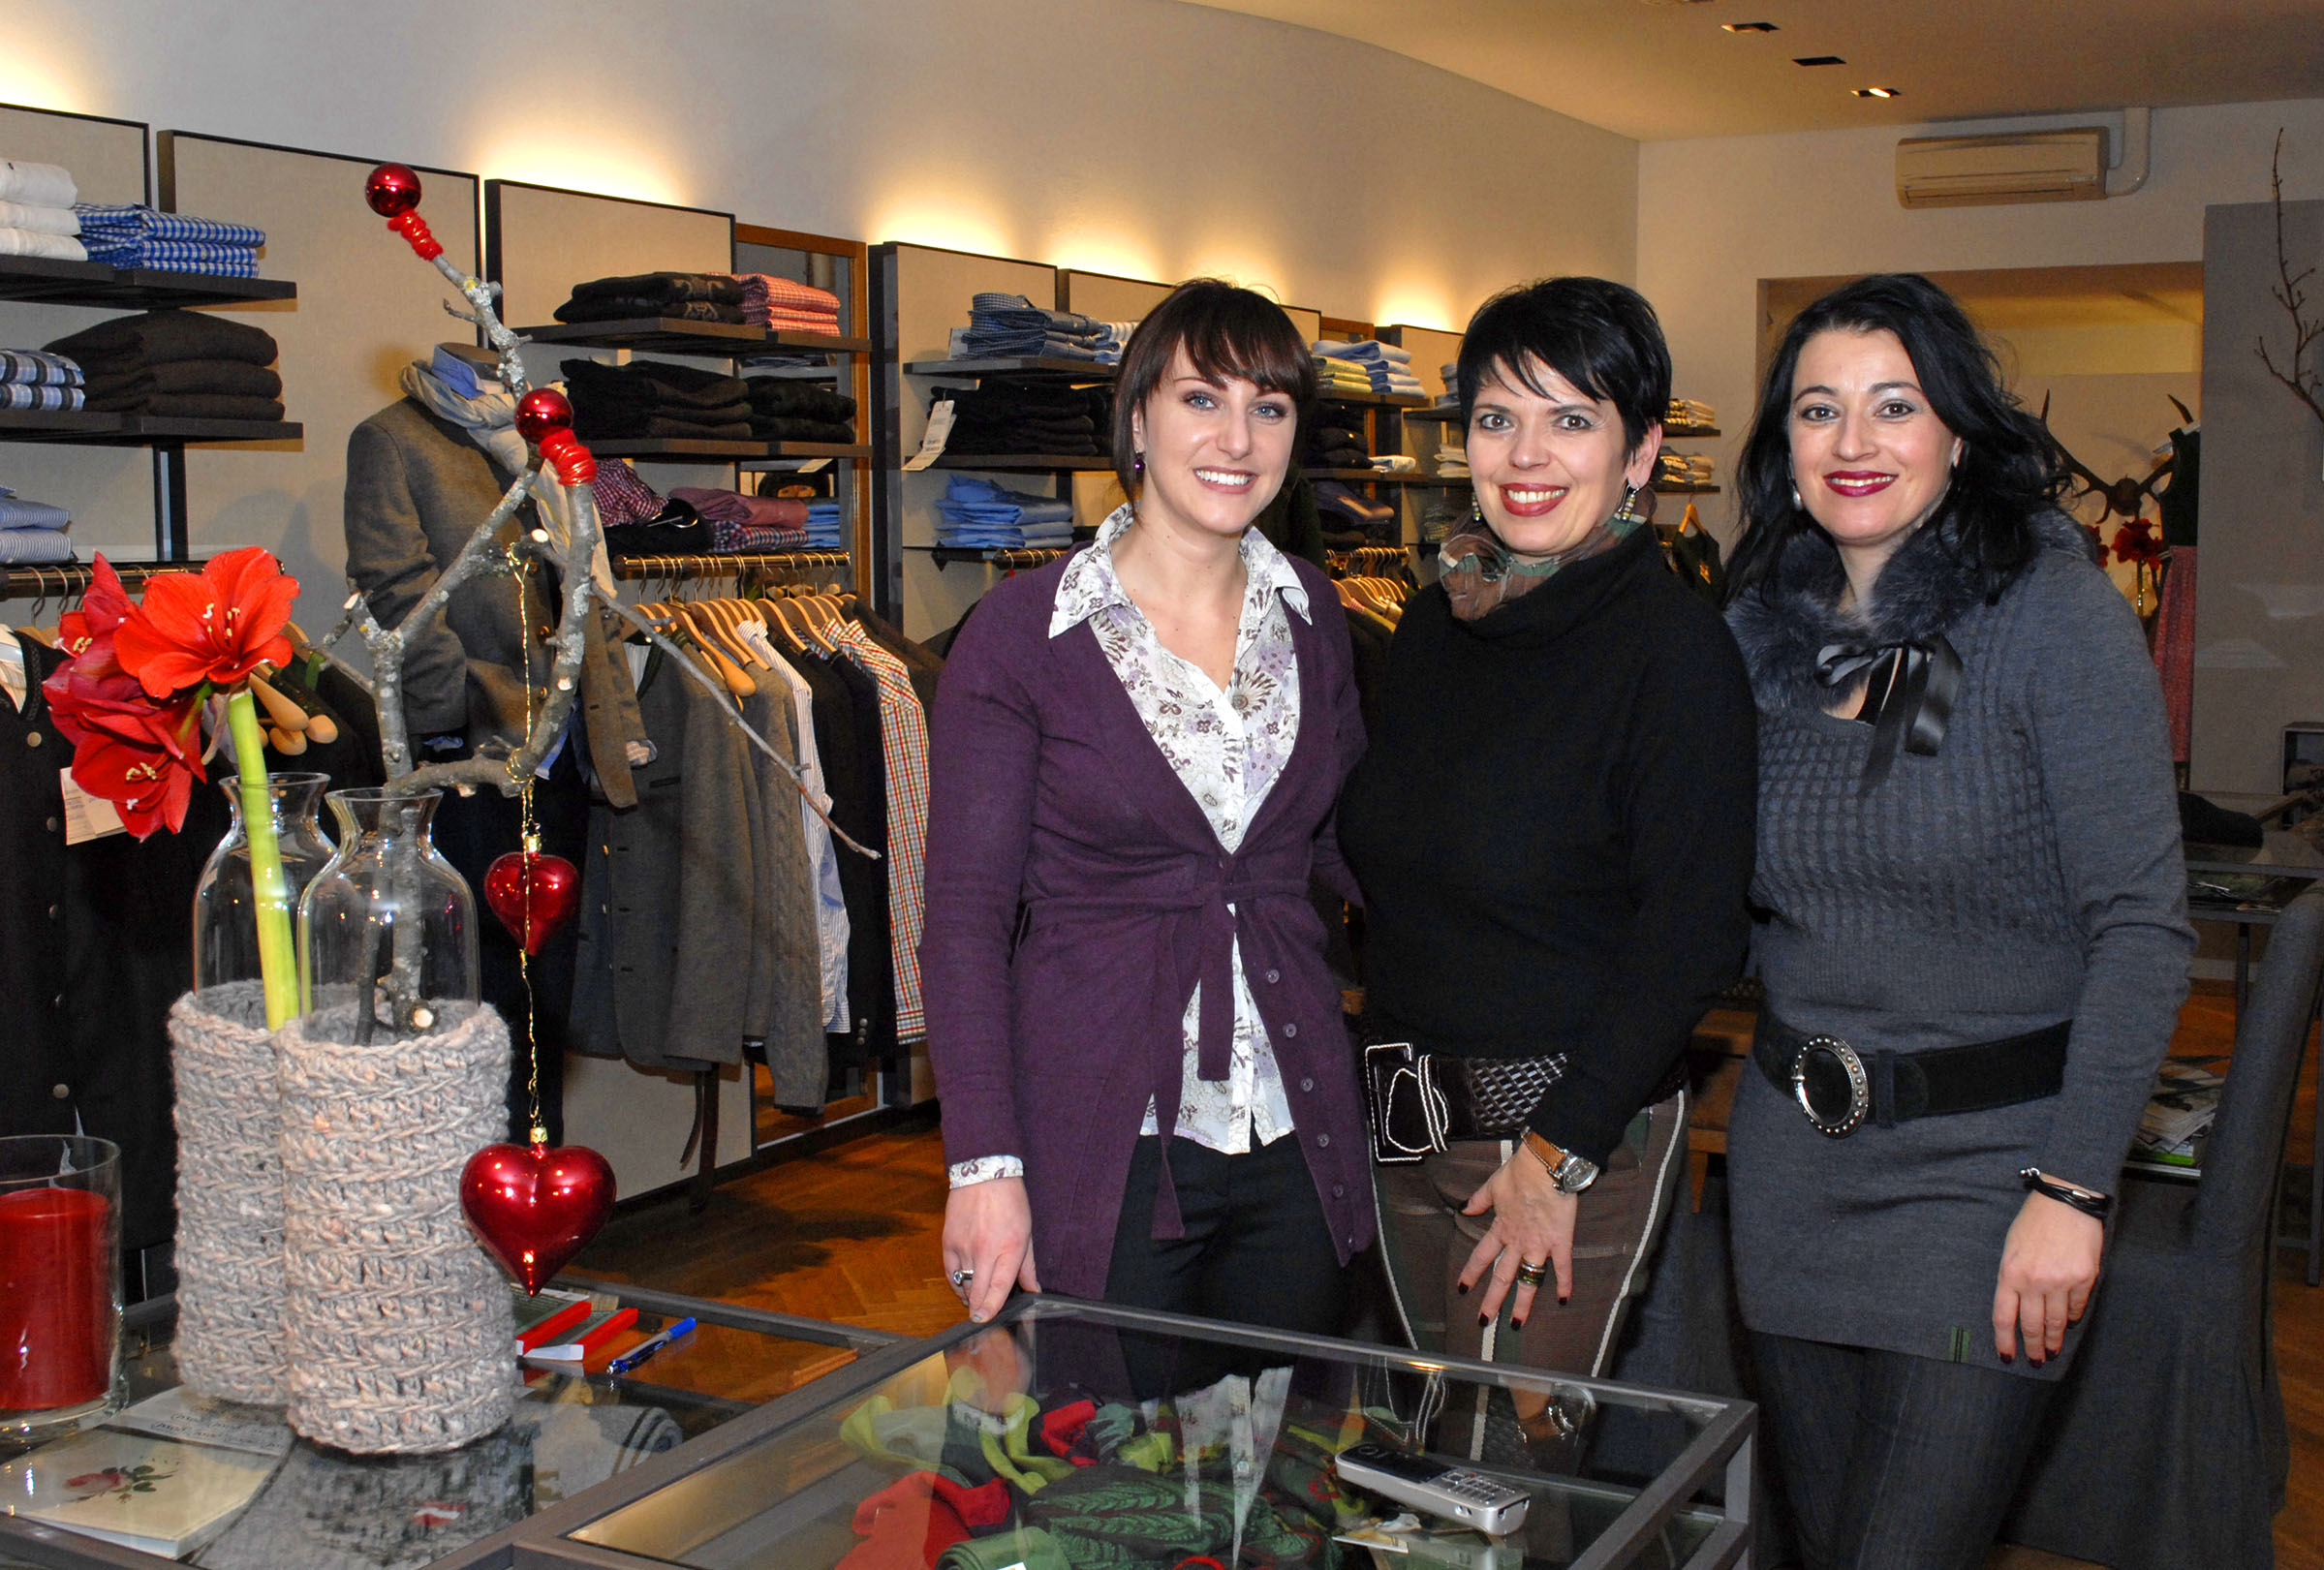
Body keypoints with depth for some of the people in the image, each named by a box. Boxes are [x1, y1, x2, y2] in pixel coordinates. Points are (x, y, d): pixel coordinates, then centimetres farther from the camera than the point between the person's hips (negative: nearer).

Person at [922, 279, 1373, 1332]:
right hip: (1104, 1154, -4)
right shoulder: (1024, 634, -7)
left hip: (1294, 1140, 5)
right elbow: (965, 913, -8)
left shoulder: (1310, 614, 6)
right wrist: (985, 1164, -13)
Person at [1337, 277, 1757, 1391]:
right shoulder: (1436, 621, 8)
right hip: (1410, 1120, 7)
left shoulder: (1675, 648, -13)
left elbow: (1690, 936, -16)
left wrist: (1559, 1152, -18)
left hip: (1576, 1130, -7)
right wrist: (1394, 1082, 9)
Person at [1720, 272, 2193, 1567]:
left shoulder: (2057, 617, -11)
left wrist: (2072, 1191, -16)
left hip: (1987, 1156, -5)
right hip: (1793, 1152, 5)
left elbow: (2144, 927, -13)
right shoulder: (1760, 634, 5)